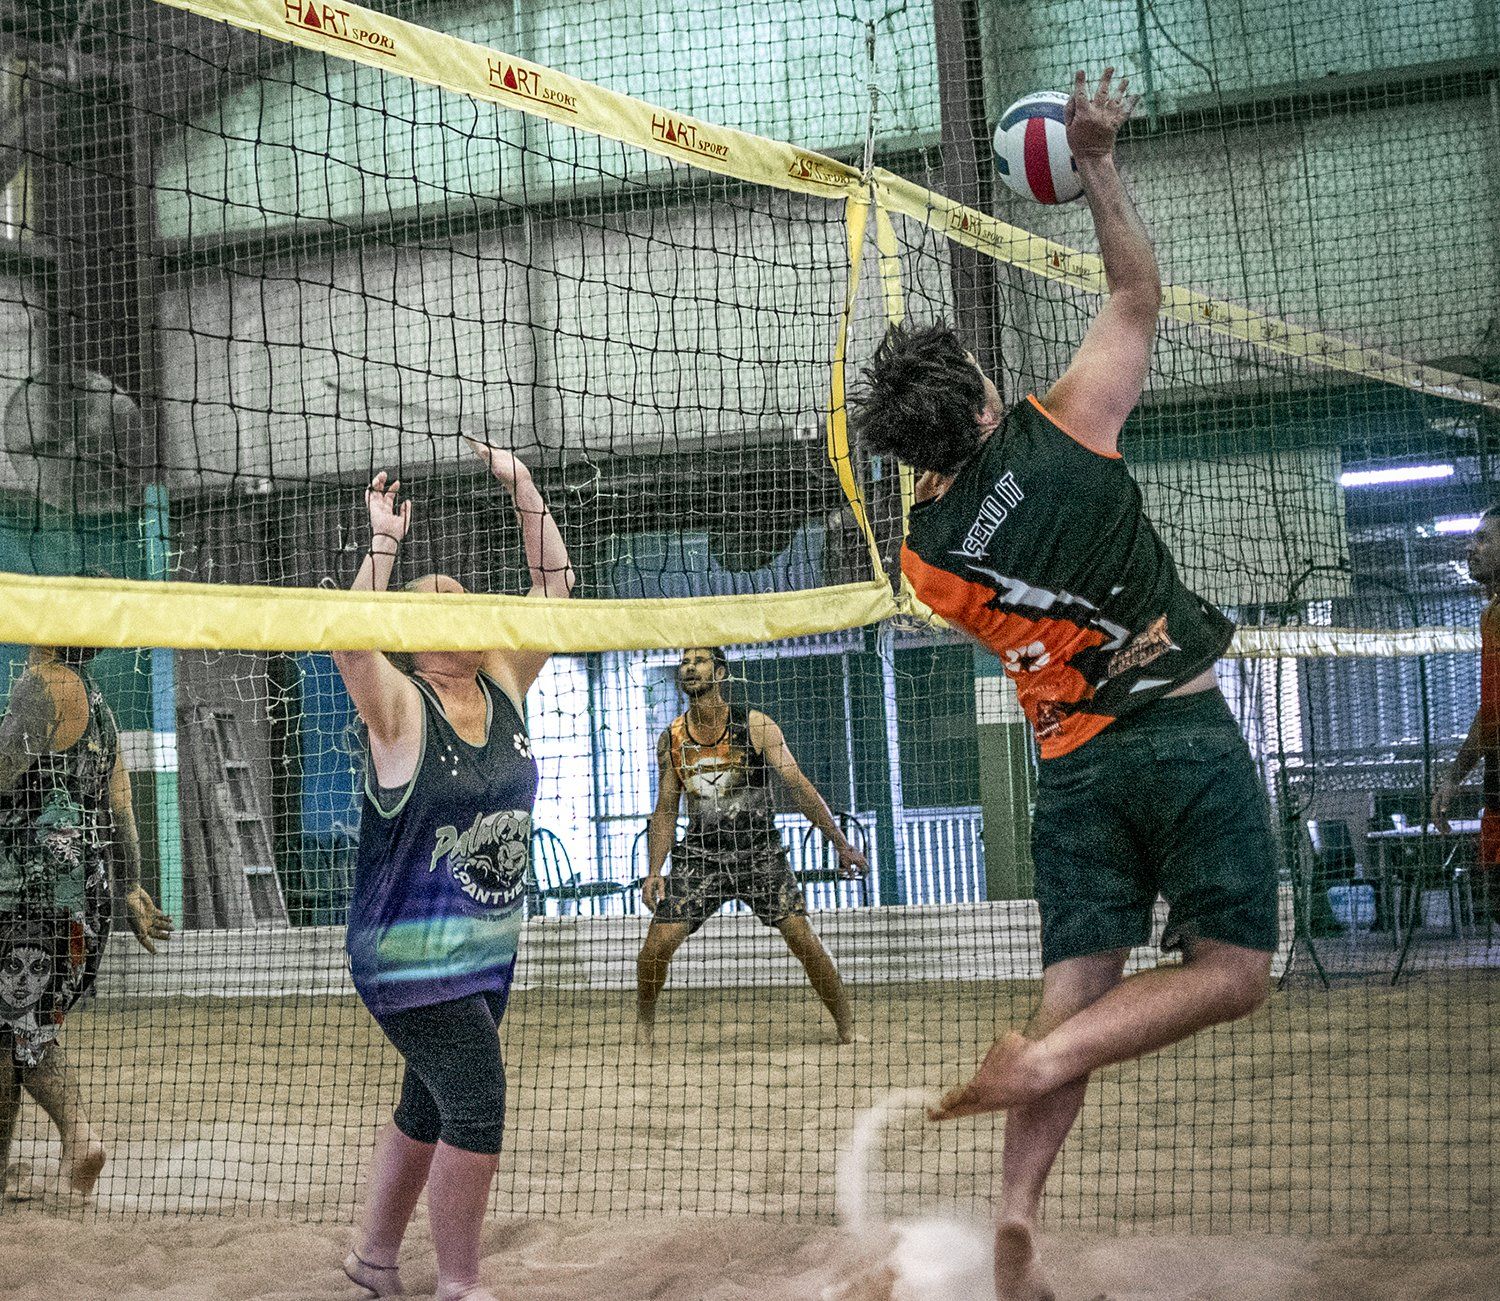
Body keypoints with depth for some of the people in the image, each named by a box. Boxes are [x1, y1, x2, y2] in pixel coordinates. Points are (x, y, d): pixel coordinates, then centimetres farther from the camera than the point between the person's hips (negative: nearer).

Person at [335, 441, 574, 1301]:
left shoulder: (503, 688, 5)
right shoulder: (400, 709, -12)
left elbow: (555, 591, 2)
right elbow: (352, 643, -32)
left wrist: (524, 489, -4)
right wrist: (384, 544, -34)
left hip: (488, 949, 7)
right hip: (411, 953, -7)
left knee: (429, 1110, 17)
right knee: (476, 1105, -14)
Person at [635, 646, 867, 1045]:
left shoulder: (756, 726, -6)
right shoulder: (671, 739, 3)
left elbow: (799, 787, -6)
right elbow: (665, 811, 10)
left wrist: (841, 844, -10)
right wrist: (653, 871, 0)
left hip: (759, 851, -2)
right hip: (700, 853, 2)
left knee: (803, 938, -11)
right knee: (657, 944, -10)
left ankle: (847, 1028, 3)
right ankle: (644, 1024, 14)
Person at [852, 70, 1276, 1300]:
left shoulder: (924, 559, 1)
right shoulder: (1060, 431, -7)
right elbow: (1140, 294, 6)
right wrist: (1098, 163, 12)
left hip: (1073, 766, 4)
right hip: (1185, 731, -4)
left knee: (1077, 988, 7)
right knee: (1231, 972, 2)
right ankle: (1042, 1060, -19)